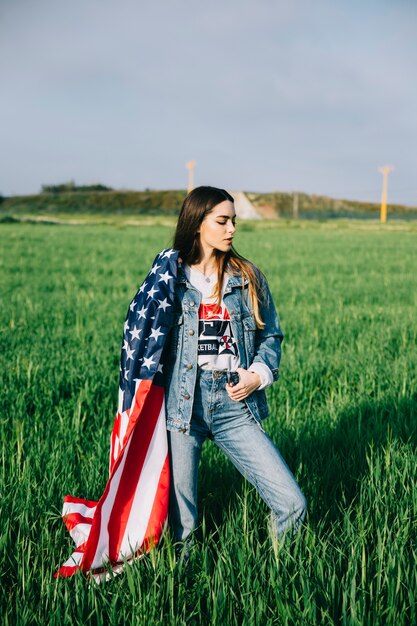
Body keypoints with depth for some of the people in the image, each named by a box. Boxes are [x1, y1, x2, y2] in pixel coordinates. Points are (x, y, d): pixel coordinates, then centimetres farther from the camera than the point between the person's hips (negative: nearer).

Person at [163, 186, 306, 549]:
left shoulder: (249, 277, 10)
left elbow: (271, 335, 14)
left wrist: (258, 375, -3)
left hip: (235, 407, 2)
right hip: (183, 405, -1)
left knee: (292, 505, -5)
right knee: (180, 527, 2)